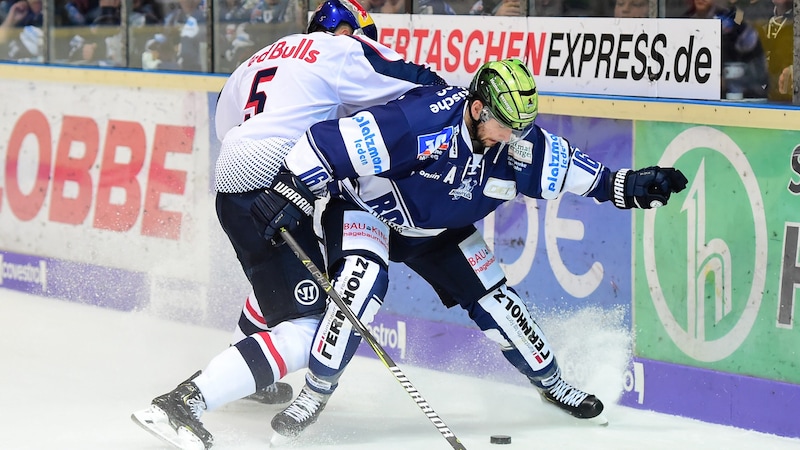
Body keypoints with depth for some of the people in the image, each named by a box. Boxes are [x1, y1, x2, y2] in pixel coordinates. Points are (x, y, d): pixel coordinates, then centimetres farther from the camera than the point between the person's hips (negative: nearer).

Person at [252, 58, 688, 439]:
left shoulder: (519, 143, -19)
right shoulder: (418, 121, -39)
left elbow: (565, 167, -2)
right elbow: (332, 139, -36)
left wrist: (627, 185, -13)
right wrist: (290, 192, -36)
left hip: (439, 230, 6)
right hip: (365, 209, -6)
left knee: (494, 300, 3)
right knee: (363, 282, -32)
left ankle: (552, 384, 27)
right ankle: (314, 393, -17)